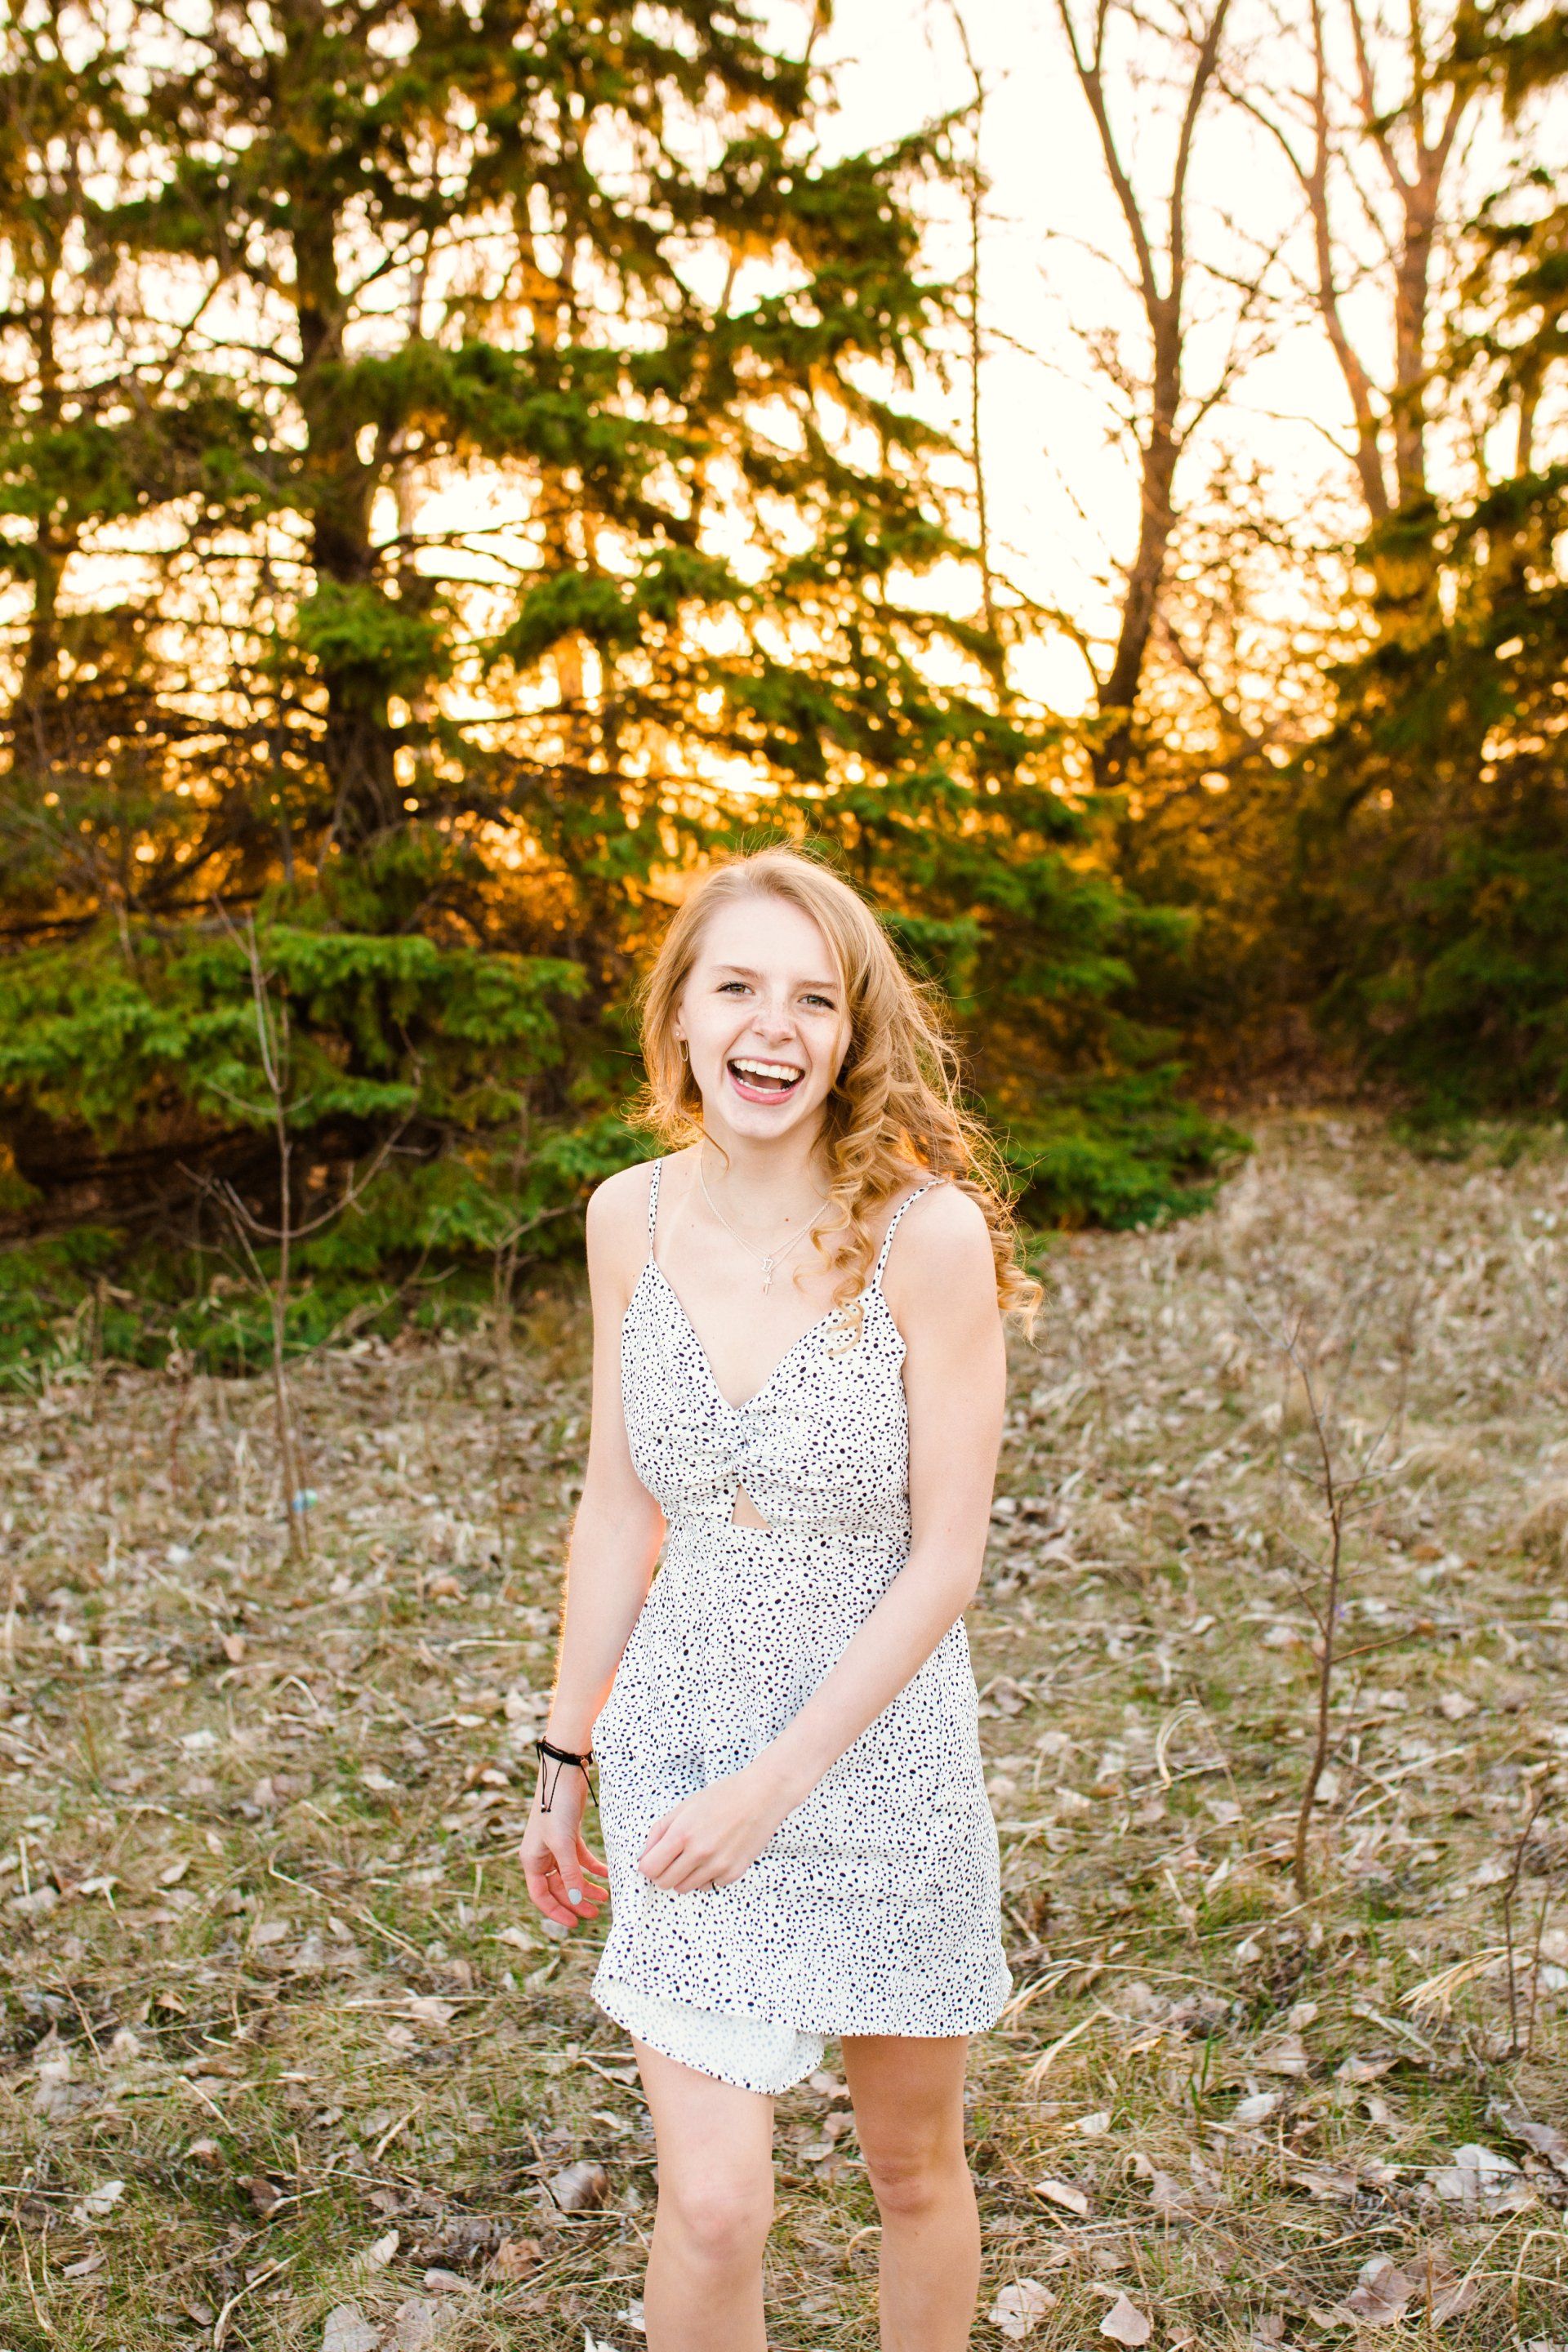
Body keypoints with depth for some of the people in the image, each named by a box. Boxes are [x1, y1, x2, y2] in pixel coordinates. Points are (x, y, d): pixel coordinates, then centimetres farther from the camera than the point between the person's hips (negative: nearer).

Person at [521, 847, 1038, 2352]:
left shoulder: (928, 1230, -18)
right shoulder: (633, 1216, -6)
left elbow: (944, 1562, -14)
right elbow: (616, 1511, 4)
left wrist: (773, 1785, -15)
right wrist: (564, 1761, 10)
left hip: (879, 1746, -2)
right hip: (677, 1736, 2)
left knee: (913, 2169, 18)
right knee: (711, 2207, 1)